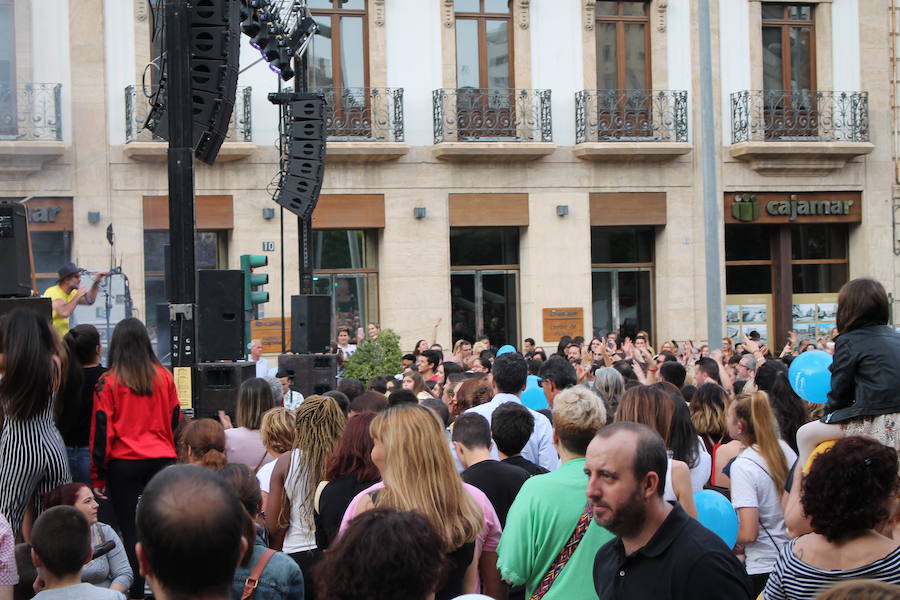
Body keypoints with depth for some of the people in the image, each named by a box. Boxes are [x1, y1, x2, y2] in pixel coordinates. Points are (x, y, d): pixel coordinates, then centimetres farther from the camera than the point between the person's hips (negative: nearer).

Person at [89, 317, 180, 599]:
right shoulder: (164, 377, 4)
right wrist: (174, 460, 21)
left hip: (124, 463, -2)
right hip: (162, 460, 2)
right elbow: (176, 421, 11)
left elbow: (102, 431, -3)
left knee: (131, 532, 1)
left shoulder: (108, 383, -4)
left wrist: (98, 477, 2)